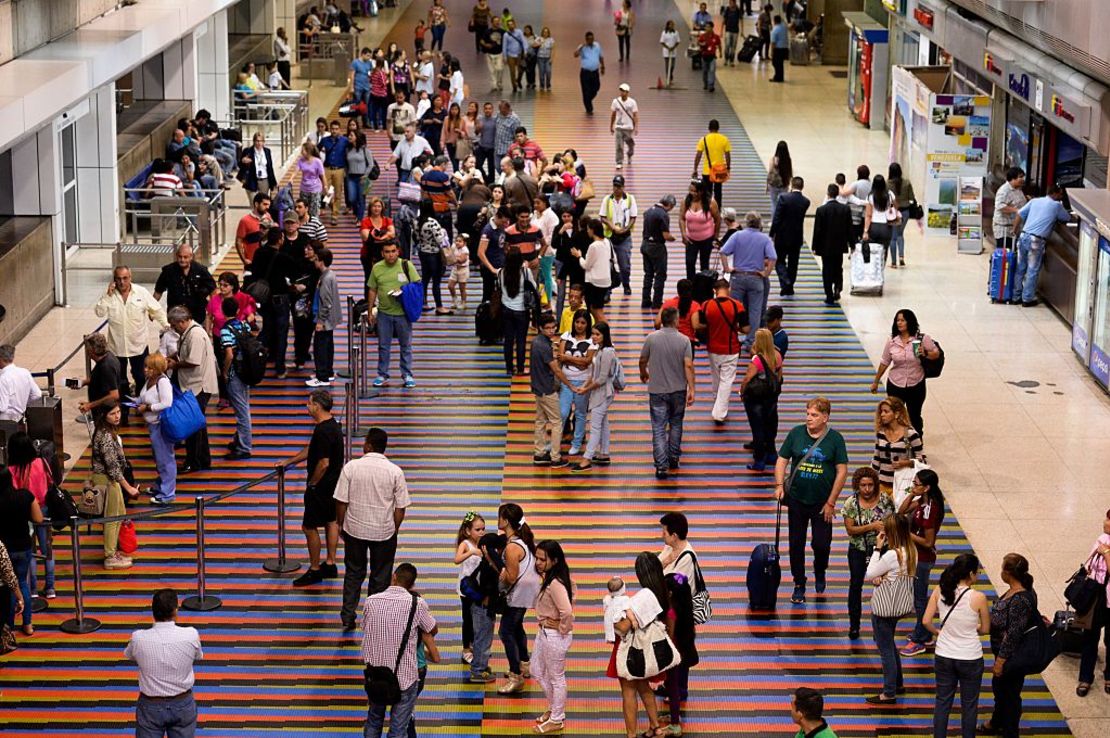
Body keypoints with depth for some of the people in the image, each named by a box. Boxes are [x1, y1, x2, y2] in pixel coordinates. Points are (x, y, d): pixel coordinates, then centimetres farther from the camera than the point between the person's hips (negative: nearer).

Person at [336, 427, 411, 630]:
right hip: (384, 532, -1)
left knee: (354, 573, 19)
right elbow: (401, 508, -7)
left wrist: (340, 524, 8)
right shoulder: (395, 472, -11)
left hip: (354, 529, 1)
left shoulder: (351, 467, -13)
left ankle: (347, 617, 20)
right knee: (380, 576, 15)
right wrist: (394, 530, 9)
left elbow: (341, 501, -8)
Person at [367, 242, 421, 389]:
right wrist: (370, 312, 7)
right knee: (383, 345, 9)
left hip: (403, 312, -1)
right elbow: (372, 290, 7)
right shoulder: (377, 268, 1)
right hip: (384, 313, 2)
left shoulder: (406, 265, -4)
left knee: (406, 345, 7)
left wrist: (404, 293, -18)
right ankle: (382, 375, 19)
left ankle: (407, 375, 17)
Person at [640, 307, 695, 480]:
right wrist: (691, 390, -10)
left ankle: (661, 465, -9)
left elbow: (643, 360, 4)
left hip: (657, 390, -1)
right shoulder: (684, 340, -8)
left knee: (658, 428, 0)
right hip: (678, 390, 1)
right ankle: (673, 458, 28)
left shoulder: (652, 338, -7)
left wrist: (643, 374, 25)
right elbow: (688, 365, -13)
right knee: (676, 425, 20)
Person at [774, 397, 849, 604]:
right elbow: (782, 461, 4)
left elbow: (842, 471, -6)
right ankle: (799, 585, 23)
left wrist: (831, 503, -8)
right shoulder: (796, 433, -2)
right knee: (796, 544, 8)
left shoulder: (835, 439, -7)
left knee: (821, 543, 4)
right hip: (796, 500, 2)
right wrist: (779, 485, -12)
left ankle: (820, 573, 36)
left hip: (822, 503, -2)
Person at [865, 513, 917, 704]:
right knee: (889, 645, 26)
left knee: (886, 649, 5)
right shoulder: (912, 551, -2)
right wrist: (881, 578, -6)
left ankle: (889, 693, 14)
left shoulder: (892, 555, -28)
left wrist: (877, 548, -15)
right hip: (897, 606, 9)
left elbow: (868, 575, -18)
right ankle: (898, 683, 38)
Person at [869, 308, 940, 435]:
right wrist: (875, 382, 14)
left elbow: (937, 353, -2)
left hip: (916, 386, -1)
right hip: (895, 386, 1)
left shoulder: (922, 339, -9)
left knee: (914, 417, 11)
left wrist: (925, 354, -23)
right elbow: (884, 363, 7)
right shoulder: (892, 342, -3)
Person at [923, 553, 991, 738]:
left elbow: (927, 621, -6)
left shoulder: (940, 591, -10)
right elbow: (985, 629, -6)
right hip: (970, 658, -3)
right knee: (969, 705, 16)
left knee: (942, 702, 18)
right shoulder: (978, 598, -19)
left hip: (944, 656, 3)